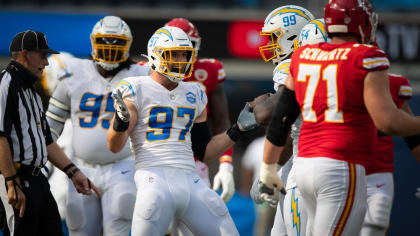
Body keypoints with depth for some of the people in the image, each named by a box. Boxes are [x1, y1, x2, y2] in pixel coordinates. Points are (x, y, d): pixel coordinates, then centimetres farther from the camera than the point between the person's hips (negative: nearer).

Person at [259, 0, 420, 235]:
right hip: (342, 169, -7)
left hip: (306, 163, 7)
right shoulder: (366, 59, -8)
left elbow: (281, 118, 15)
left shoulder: (304, 57, 11)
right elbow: (388, 122, -13)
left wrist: (269, 166, 25)